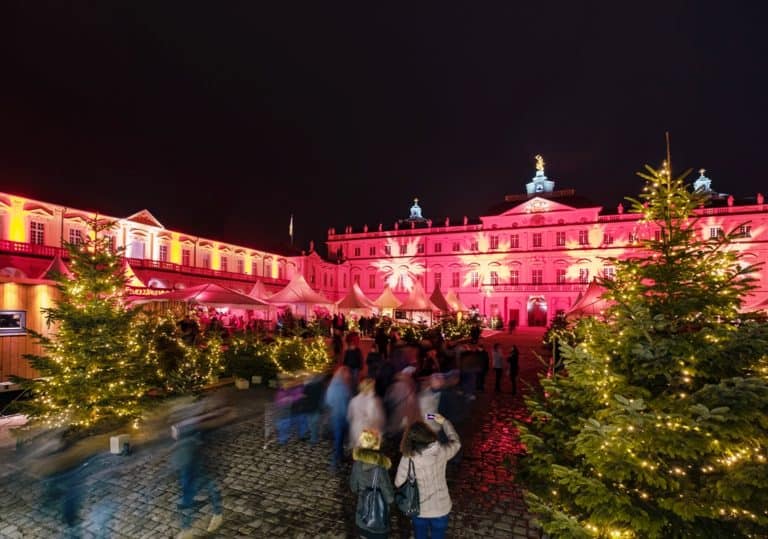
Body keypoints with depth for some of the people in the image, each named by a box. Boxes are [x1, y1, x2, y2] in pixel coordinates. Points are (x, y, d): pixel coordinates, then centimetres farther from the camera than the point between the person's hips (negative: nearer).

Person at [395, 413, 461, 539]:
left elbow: (399, 483, -13)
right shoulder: (442, 451, -19)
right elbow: (456, 443, 4)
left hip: (419, 509, -1)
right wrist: (444, 422, 14)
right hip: (441, 508, 1)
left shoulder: (408, 458, -26)